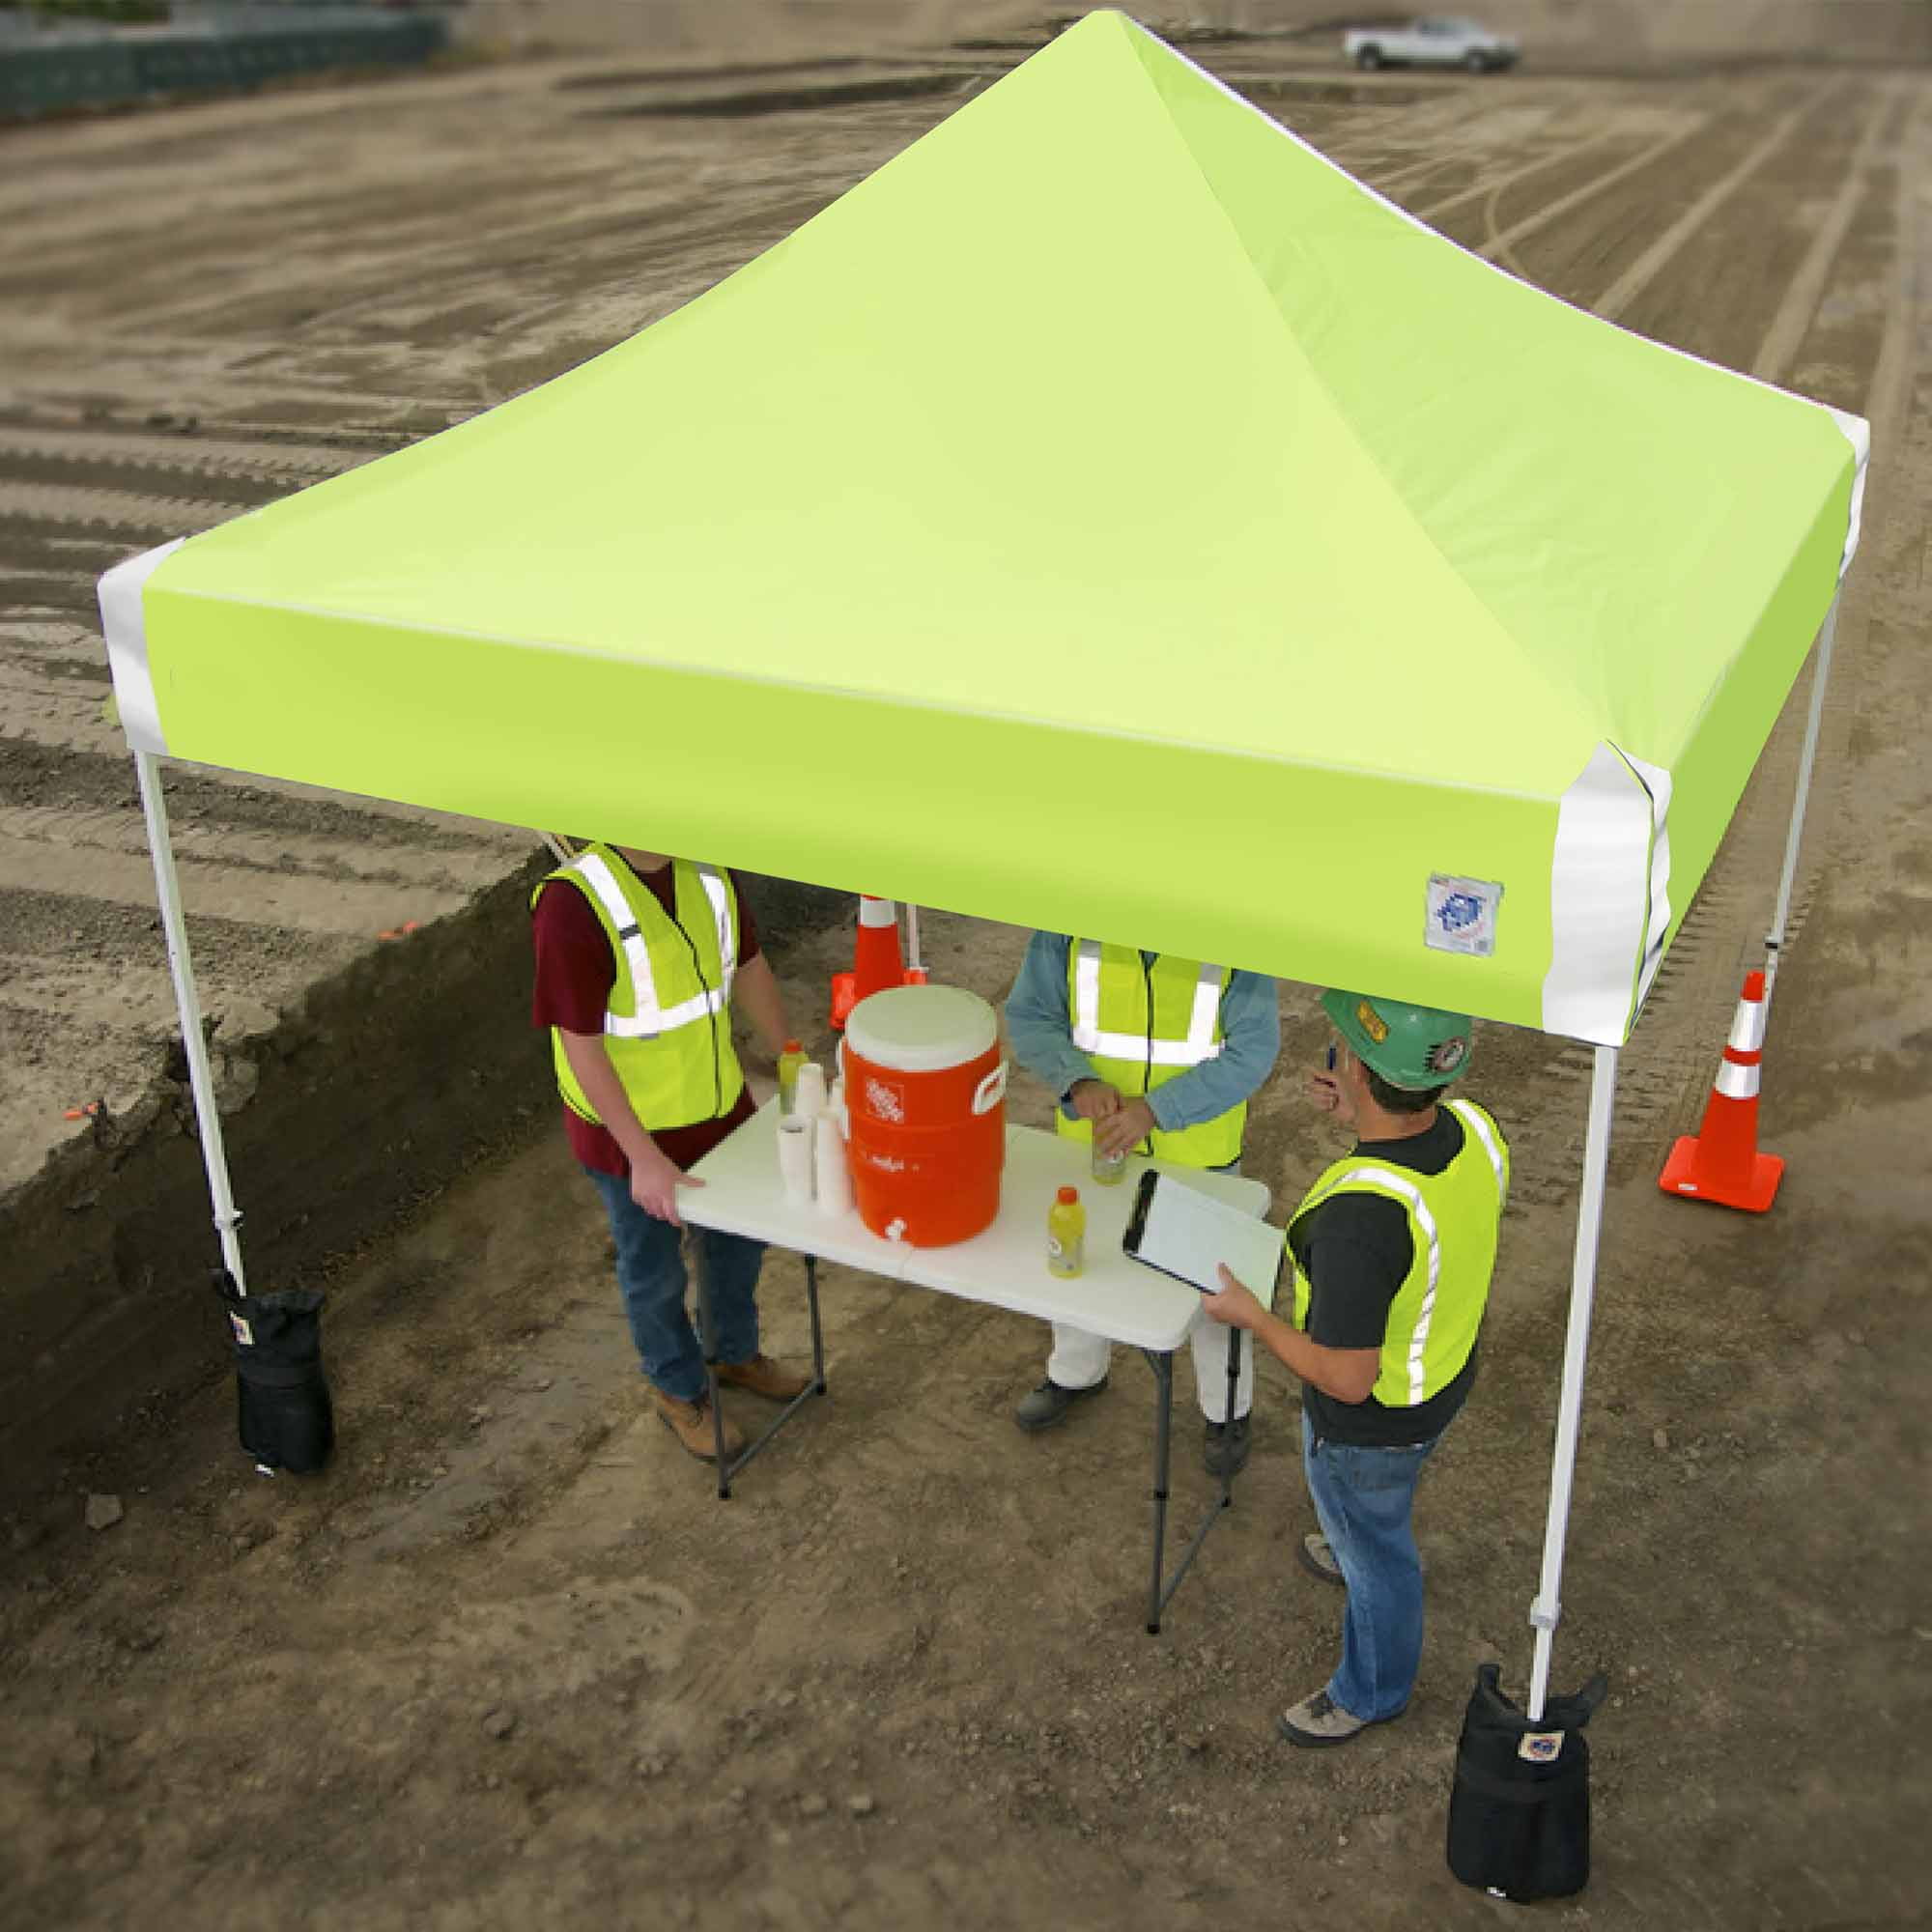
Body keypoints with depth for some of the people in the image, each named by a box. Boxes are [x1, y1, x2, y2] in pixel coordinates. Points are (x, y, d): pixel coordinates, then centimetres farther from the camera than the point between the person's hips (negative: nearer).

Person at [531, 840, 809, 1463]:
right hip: (629, 1130, -6)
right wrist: (644, 1159, -23)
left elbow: (748, 966, 5)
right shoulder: (573, 904, -30)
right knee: (655, 1273, 18)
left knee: (738, 1239, 26)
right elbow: (581, 1048, -25)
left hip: (721, 1106, 6)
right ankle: (680, 1392, 44)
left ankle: (736, 1352, 54)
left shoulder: (707, 867, -11)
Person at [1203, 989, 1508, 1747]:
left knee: (1373, 1548, 23)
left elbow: (1346, 1378, -32)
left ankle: (1372, 1692, 50)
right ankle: (1355, 1553, 69)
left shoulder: (1357, 1215, -43)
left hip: (1369, 1421, -7)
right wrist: (1367, 1123, -4)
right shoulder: (1474, 1127, -20)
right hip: (1447, 1371, 7)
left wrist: (1249, 1316, -18)